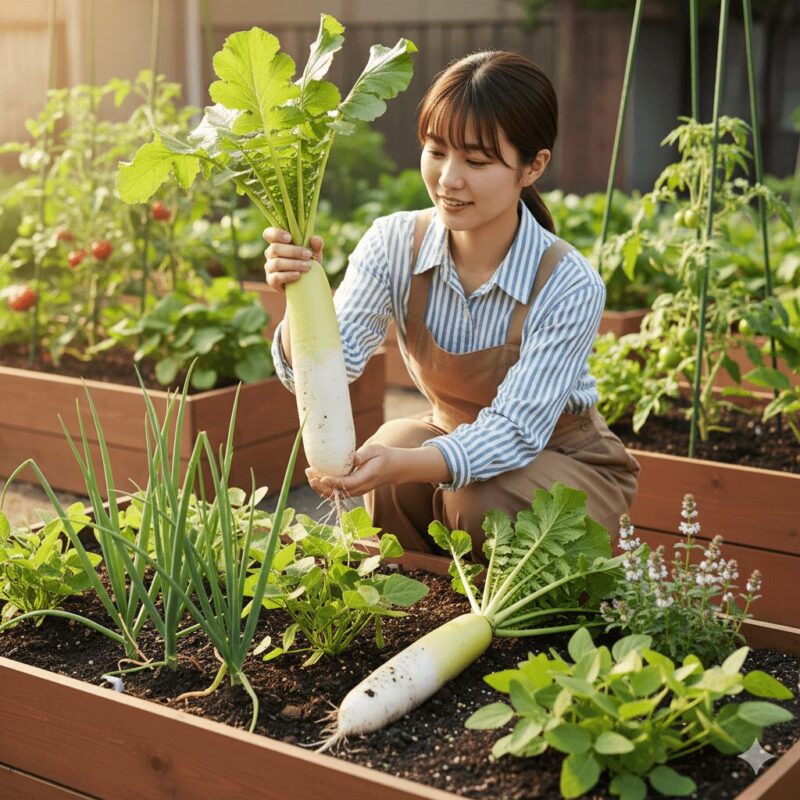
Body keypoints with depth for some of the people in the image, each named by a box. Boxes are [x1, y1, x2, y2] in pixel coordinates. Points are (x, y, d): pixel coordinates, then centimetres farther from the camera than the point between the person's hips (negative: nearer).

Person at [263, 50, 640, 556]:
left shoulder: (569, 286, -28)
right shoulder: (394, 244, -16)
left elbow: (516, 432, -31)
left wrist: (403, 465, -49)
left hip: (564, 463, -3)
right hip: (456, 445, 3)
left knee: (481, 503, -33)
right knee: (394, 441, -28)